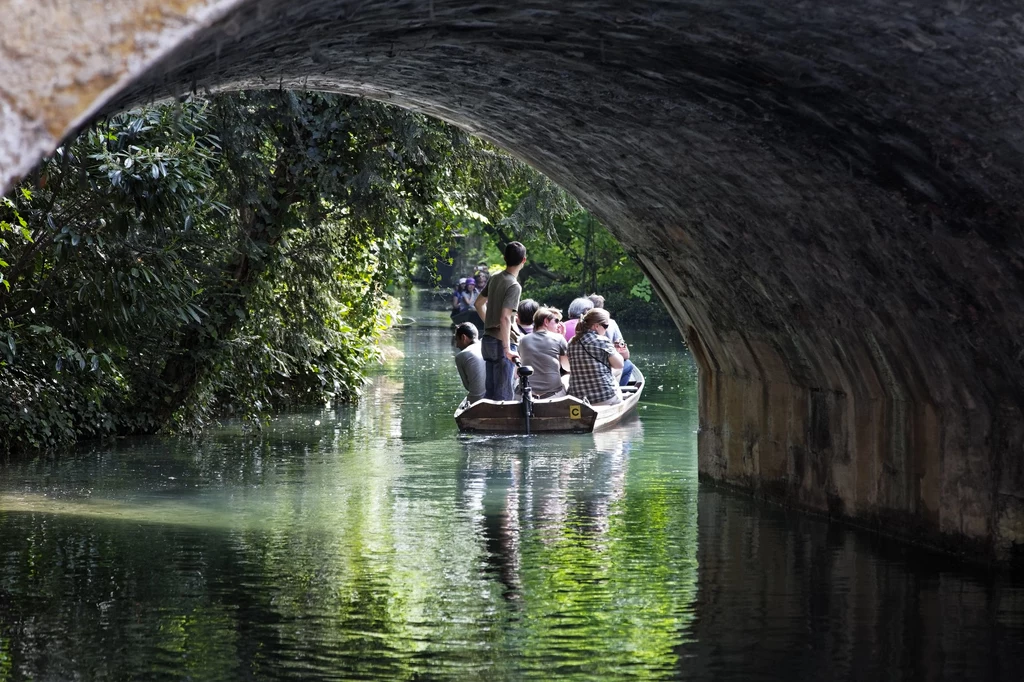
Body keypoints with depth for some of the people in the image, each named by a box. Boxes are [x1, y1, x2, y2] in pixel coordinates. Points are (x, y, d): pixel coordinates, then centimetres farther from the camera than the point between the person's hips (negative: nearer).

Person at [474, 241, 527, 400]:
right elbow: (505, 318, -25)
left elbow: (479, 304, 21)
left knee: (491, 392, 14)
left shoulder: (494, 279, 8)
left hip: (488, 339, 8)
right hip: (501, 342, -8)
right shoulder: (514, 286, -16)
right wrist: (507, 349, -25)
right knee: (504, 394, -5)